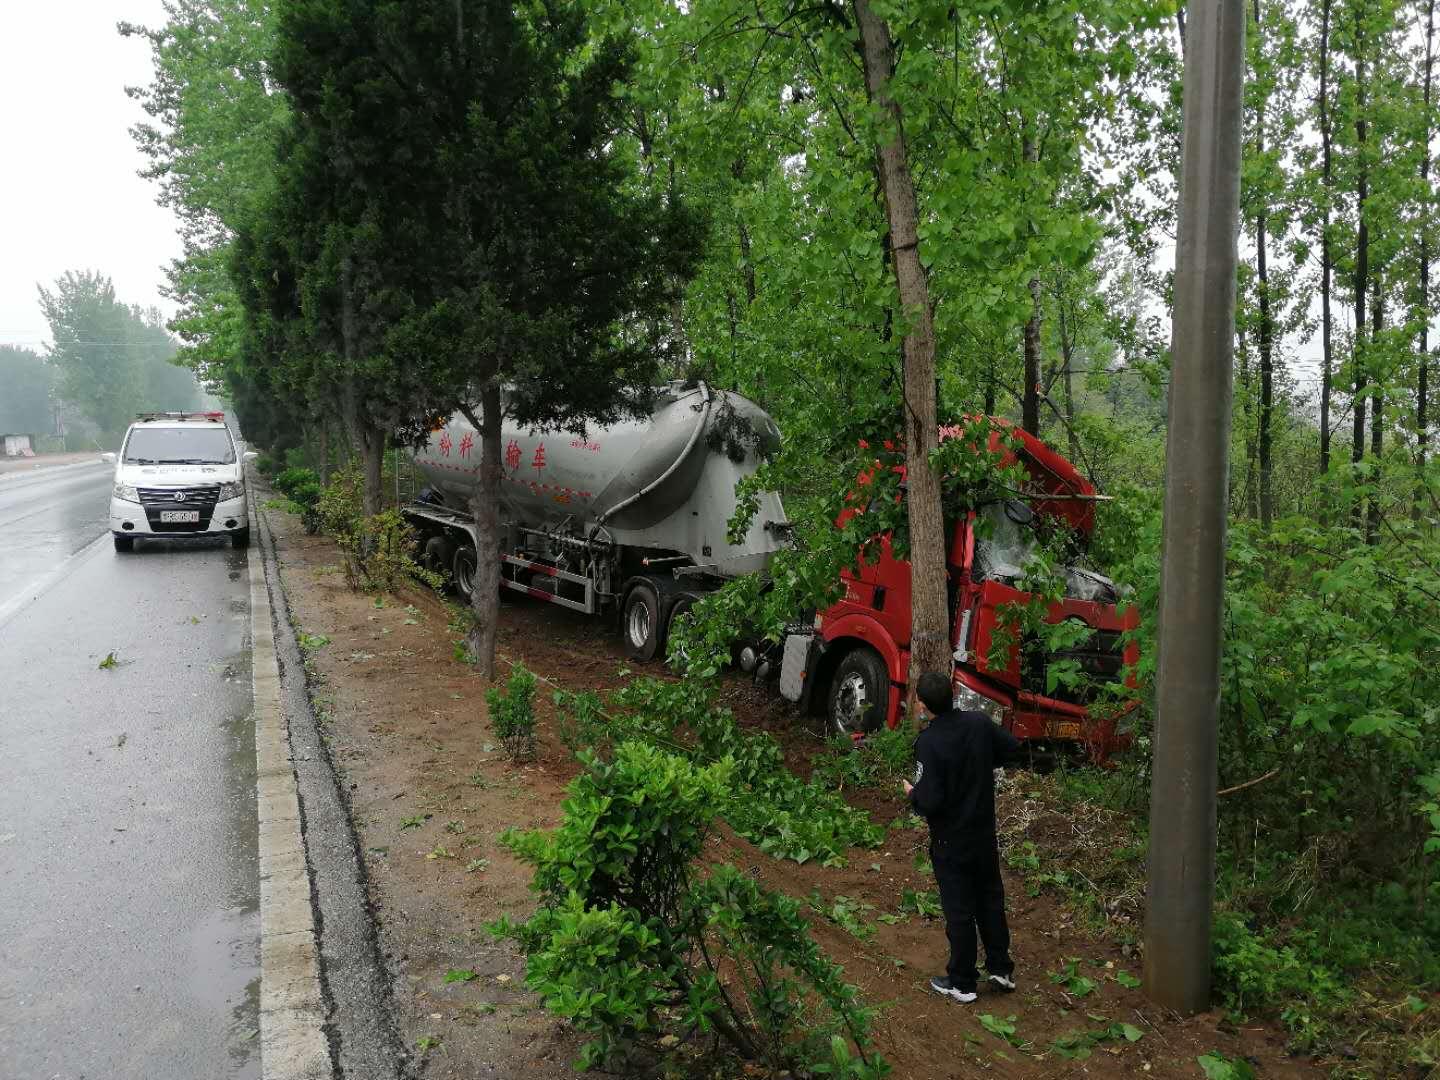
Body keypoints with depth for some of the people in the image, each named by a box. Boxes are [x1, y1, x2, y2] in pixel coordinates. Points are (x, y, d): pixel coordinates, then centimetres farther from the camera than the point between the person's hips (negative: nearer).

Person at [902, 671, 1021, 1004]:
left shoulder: (928, 743, -27)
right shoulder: (979, 723, -10)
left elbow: (929, 801, -28)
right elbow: (1013, 748, 6)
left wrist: (912, 793, -7)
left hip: (951, 842, -5)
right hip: (985, 834, 5)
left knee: (959, 911, 8)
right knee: (991, 899, 22)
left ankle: (961, 983, 23)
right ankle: (1001, 968, 34)